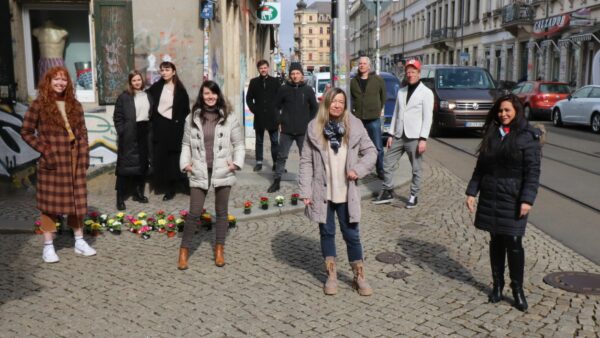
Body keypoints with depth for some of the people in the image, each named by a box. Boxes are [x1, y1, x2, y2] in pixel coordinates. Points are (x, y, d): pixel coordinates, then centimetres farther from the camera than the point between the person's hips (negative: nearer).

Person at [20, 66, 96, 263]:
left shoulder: (74, 105, 10)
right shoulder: (39, 105, -4)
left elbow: (82, 132, 12)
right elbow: (26, 132, -3)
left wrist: (84, 154, 3)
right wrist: (44, 150, -11)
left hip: (74, 160, 4)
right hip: (52, 160, -4)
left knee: (77, 200, 9)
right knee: (51, 202, 1)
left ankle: (79, 242, 20)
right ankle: (48, 246, 10)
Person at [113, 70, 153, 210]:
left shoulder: (148, 96, 13)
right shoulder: (124, 97, -2)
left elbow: (152, 114, 15)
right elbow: (117, 117, -4)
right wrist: (122, 133, -11)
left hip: (144, 133, 5)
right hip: (129, 135, -5)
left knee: (143, 164, 9)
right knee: (126, 165, -5)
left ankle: (139, 193, 22)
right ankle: (120, 198, -1)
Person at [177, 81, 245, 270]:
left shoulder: (228, 118, 2)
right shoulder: (192, 118, 5)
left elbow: (239, 144, 5)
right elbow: (186, 144, 9)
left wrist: (237, 163, -8)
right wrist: (185, 164, -3)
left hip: (222, 172, 0)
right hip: (199, 173, 0)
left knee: (221, 211, 11)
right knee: (194, 213, 1)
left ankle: (219, 250, 24)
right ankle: (184, 251, 14)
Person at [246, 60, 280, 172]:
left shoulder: (275, 81, 3)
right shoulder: (254, 82, 6)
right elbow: (249, 98, 9)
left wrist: (276, 109, -4)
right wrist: (253, 109, -1)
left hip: (272, 116, -1)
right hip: (259, 116, 1)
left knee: (275, 141, 1)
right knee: (259, 141, 8)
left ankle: (276, 163, 6)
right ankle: (259, 162, 15)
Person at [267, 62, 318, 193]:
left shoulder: (308, 90, 2)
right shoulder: (283, 89, 1)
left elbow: (314, 108, 10)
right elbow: (277, 107, 7)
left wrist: (309, 123, 3)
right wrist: (279, 122, 0)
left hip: (303, 131, 0)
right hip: (286, 130, 0)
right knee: (281, 156, 4)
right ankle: (277, 181, 12)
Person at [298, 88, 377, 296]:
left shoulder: (354, 126, -2)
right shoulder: (314, 128, -2)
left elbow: (371, 152, 5)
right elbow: (306, 161, -2)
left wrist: (359, 169, -12)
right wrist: (305, 191, -7)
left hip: (346, 193, 0)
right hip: (323, 193, 1)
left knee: (352, 235, 7)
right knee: (327, 233, 12)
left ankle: (359, 277, 22)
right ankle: (331, 275, 26)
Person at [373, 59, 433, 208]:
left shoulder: (426, 92, -4)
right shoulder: (401, 92, 13)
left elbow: (427, 117, -10)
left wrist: (423, 139, -16)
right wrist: (391, 134, 9)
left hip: (414, 138, -5)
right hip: (398, 136, 6)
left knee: (416, 169, 5)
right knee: (387, 164, 8)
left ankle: (413, 196, 18)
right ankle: (387, 192, 20)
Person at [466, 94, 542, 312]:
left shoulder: (528, 137, -6)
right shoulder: (492, 134, 9)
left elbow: (533, 171, -10)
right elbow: (480, 166, 12)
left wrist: (527, 199, -16)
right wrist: (472, 191, 6)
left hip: (513, 200, -4)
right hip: (490, 198, 4)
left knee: (513, 244, -2)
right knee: (496, 242, 11)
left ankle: (517, 289, 12)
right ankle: (497, 284, 23)